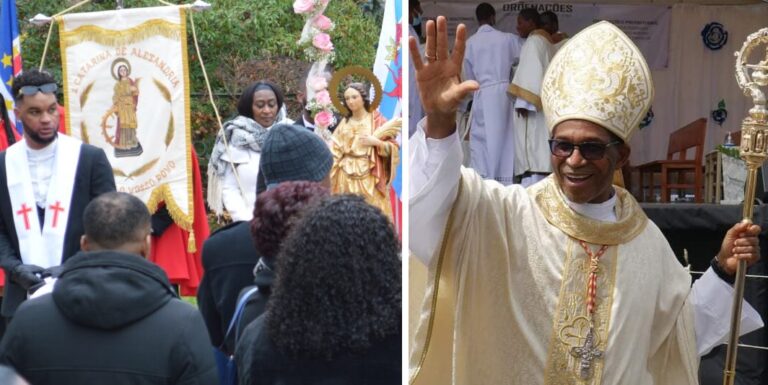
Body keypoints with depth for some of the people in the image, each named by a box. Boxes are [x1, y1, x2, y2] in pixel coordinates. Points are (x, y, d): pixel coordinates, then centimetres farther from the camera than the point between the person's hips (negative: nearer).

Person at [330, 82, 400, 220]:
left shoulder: (377, 120, 0)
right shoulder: (344, 123, 12)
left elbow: (392, 148, -3)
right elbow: (335, 150, 10)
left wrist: (376, 142, -17)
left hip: (369, 177, -4)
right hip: (346, 176, 4)